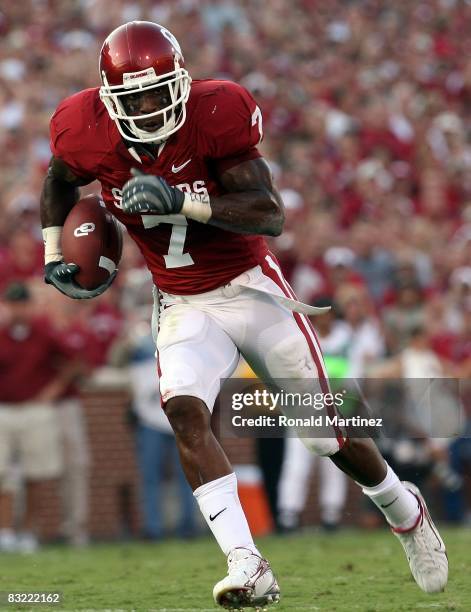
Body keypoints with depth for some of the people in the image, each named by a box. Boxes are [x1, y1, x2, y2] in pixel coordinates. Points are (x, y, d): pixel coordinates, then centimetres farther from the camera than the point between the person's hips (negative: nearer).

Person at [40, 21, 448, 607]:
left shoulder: (215, 115, -22)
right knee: (184, 411, -26)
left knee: (327, 431, 5)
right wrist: (55, 255, 2)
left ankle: (404, 510, 36)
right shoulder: (88, 134, -11)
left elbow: (271, 216, -27)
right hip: (183, 307, 2)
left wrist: (181, 198, -37)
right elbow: (59, 183, 14)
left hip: (251, 288, -2)